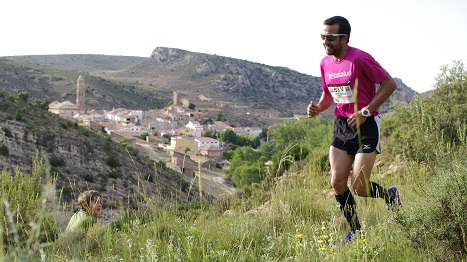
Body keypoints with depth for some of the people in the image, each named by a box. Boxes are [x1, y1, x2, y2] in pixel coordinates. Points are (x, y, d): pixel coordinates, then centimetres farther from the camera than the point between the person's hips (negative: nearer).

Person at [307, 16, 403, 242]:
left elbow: (390, 84, -13)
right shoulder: (325, 63, 5)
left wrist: (365, 112, -18)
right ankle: (355, 230, 19)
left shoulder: (360, 59, -17)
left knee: (359, 188, -9)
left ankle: (389, 195, 25)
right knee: (337, 183, 0)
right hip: (341, 125, 7)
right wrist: (318, 108, -3)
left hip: (365, 125, -6)